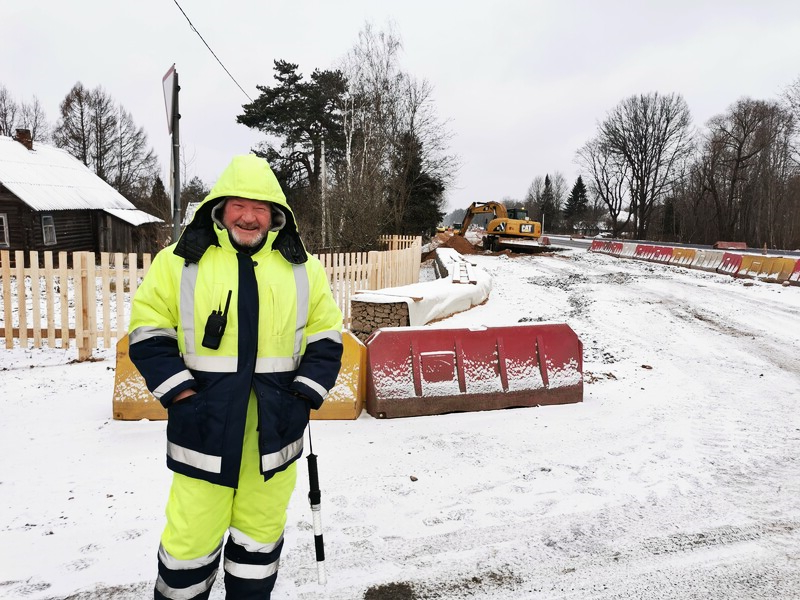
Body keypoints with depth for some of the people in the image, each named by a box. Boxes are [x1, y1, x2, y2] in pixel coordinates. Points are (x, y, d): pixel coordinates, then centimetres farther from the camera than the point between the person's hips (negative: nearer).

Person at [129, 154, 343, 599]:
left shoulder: (301, 268, 6)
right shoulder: (181, 261, 0)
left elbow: (325, 338, 9)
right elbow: (149, 333, 2)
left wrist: (306, 394, -1)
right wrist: (179, 391, -8)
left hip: (274, 429, 2)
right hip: (204, 426, -2)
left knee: (262, 534, 16)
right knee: (191, 537, 6)